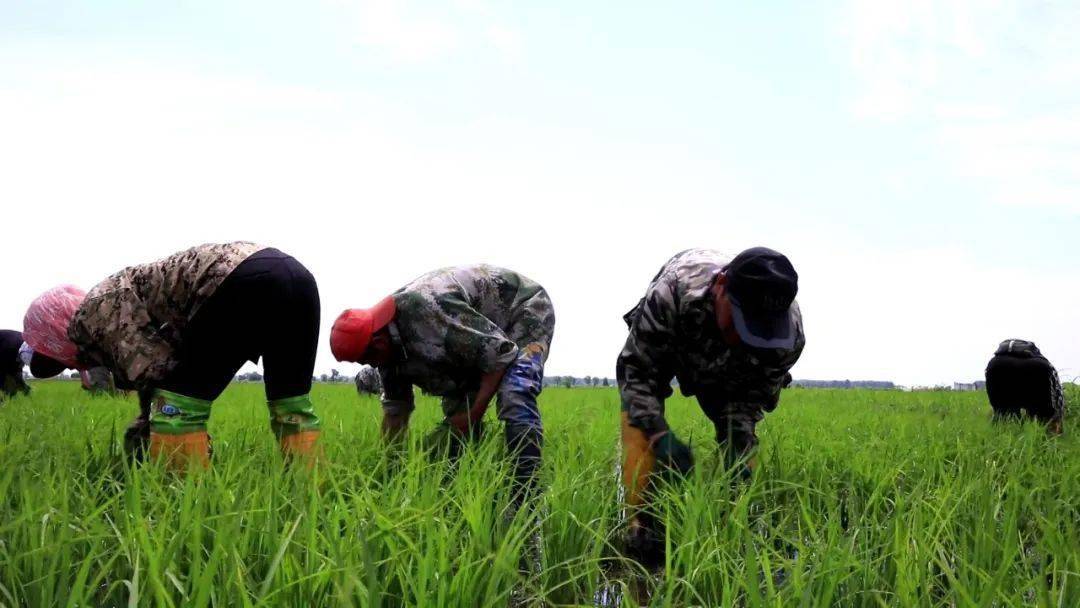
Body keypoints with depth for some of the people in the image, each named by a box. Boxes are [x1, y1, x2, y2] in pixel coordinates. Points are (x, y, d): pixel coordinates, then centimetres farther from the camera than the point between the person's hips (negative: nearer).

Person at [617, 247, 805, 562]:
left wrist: (739, 445, -33)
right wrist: (662, 436, -43)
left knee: (739, 443, -13)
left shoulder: (789, 334, -35)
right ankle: (642, 525, -18)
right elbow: (635, 370, -33)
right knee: (639, 423, -23)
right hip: (655, 350, -2)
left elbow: (752, 396, -17)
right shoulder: (672, 292, -46)